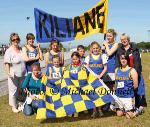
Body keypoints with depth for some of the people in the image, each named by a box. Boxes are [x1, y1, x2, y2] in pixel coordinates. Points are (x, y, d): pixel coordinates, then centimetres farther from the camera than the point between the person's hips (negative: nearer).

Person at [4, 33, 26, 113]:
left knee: (21, 90, 18)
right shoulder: (9, 51, -13)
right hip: (13, 75, -6)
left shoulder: (21, 49, 6)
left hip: (22, 74, 6)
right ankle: (14, 106, 19)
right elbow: (6, 63, -16)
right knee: (13, 90, 4)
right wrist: (8, 73, -25)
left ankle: (19, 103, 37)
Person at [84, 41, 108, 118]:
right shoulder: (88, 57, 8)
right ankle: (94, 110, 10)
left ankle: (99, 109, 14)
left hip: (100, 78, -1)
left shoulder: (102, 56, 7)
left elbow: (105, 68, 3)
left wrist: (100, 75, -10)